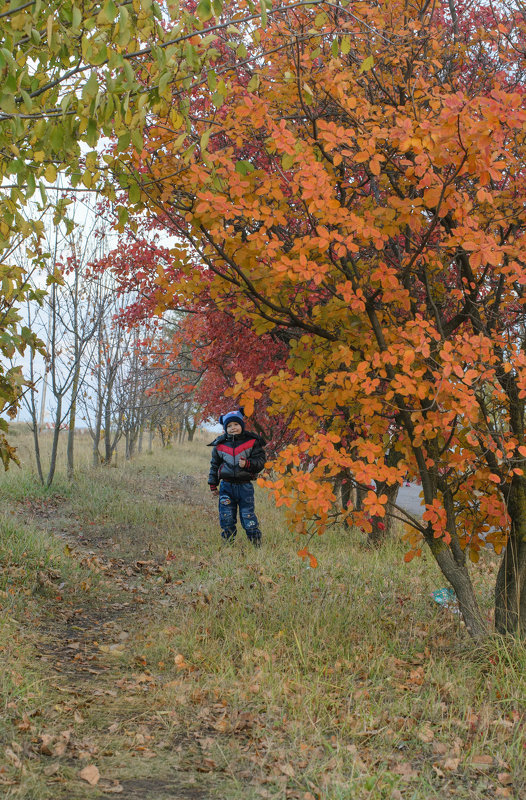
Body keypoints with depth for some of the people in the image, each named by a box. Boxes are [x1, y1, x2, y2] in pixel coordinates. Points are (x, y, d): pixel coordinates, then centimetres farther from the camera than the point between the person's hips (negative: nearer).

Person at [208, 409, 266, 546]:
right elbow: (214, 465, 16)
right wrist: (213, 485, 14)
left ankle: (256, 544, 7)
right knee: (226, 518, 5)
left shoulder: (252, 442, -3)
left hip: (245, 486, -3)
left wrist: (247, 464, -22)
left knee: (248, 517, -3)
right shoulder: (220, 444, 6)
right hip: (226, 486, 3)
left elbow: (261, 461, -3)